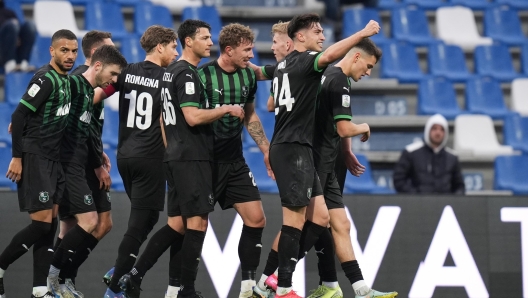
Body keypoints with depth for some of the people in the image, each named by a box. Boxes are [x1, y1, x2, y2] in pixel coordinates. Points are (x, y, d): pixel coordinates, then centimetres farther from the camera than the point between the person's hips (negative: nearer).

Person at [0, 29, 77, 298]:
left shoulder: (64, 80, 12)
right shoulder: (46, 79, -15)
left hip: (53, 160, 9)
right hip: (35, 159, -9)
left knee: (50, 224, 5)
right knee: (41, 223, -11)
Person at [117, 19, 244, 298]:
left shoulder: (171, 71, 17)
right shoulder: (187, 74, -13)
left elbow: (164, 116, 24)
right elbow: (193, 117, -22)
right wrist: (227, 109, -11)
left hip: (177, 157, 10)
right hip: (192, 159, -10)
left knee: (177, 225, 10)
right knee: (197, 224, -5)